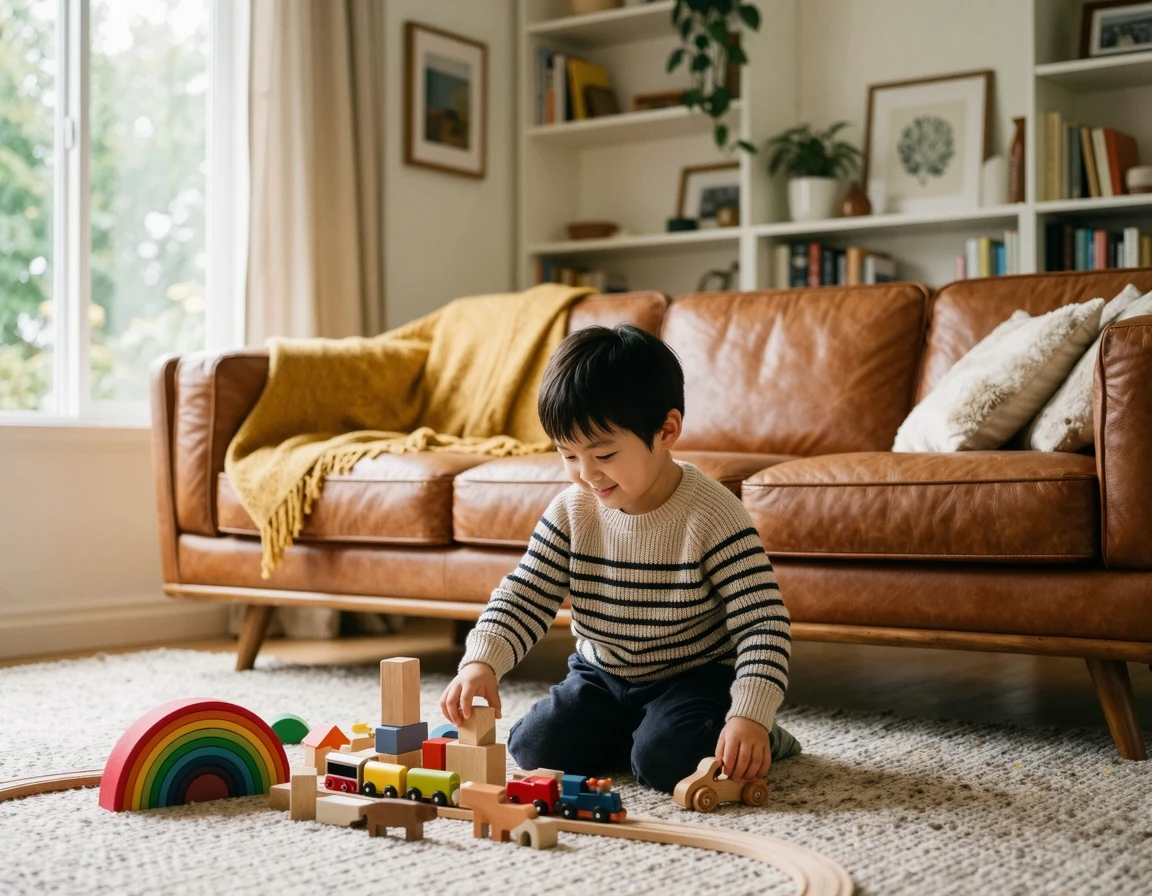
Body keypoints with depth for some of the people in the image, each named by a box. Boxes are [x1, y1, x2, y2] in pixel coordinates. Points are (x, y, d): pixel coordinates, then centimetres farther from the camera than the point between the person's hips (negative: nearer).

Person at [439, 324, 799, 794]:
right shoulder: (572, 510, -9)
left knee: (664, 761, -29)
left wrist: (750, 717, -36)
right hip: (601, 675, 5)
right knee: (533, 748, -11)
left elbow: (762, 622, -24)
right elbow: (524, 597, -8)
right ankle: (632, 732, 15)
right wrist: (482, 661, -27)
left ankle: (760, 741, 2)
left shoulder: (714, 517, -23)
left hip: (694, 676, -5)